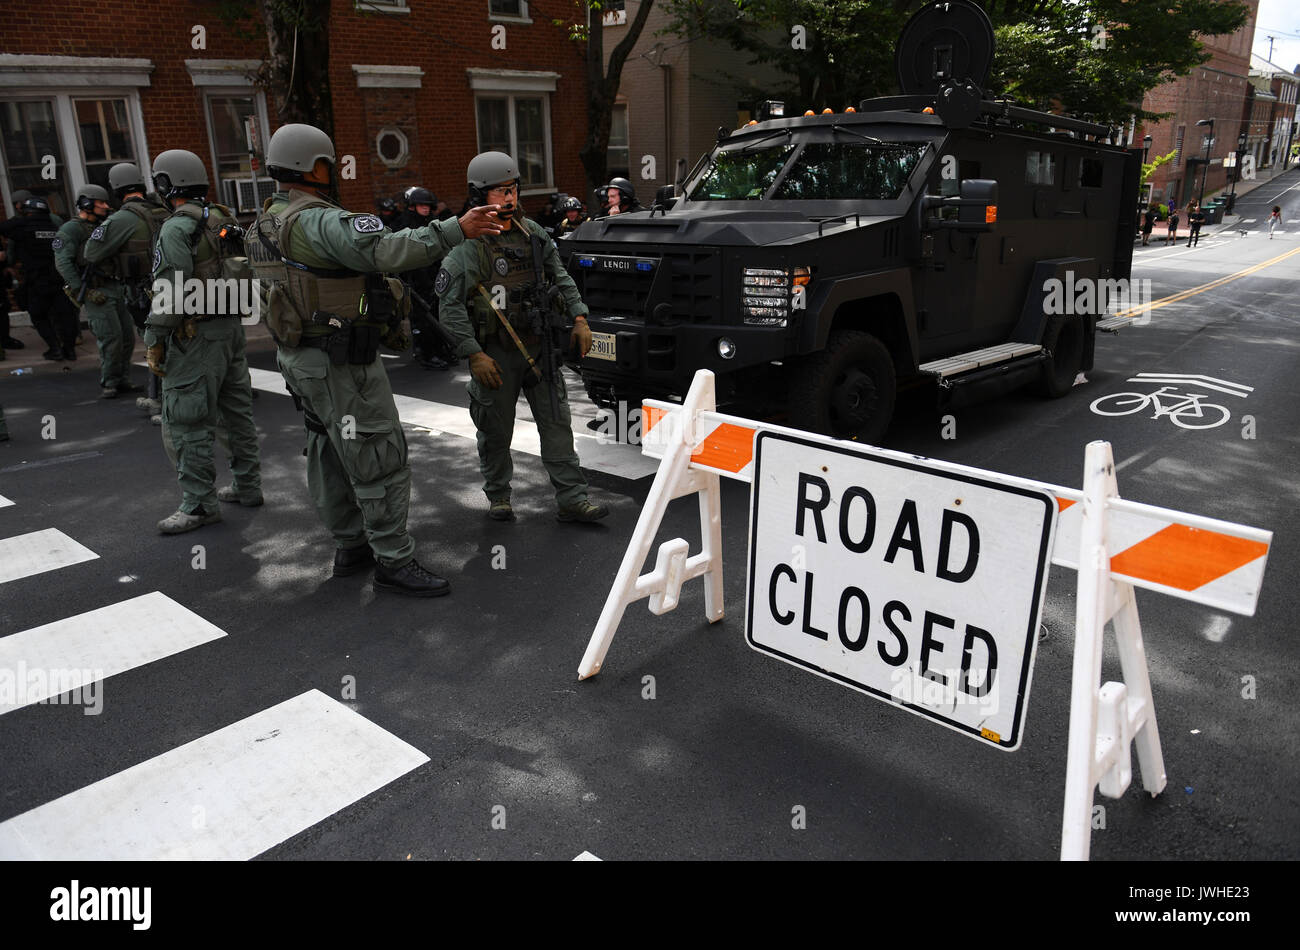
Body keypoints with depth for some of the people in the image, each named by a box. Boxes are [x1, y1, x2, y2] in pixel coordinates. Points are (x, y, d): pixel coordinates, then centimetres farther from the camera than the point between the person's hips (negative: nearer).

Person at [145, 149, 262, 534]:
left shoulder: (177, 228, -14)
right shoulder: (226, 220, 11)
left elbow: (170, 290, -19)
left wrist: (154, 340, -14)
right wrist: (238, 318, 19)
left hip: (196, 335, -9)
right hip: (232, 326, 9)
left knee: (187, 423, -3)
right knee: (238, 412, 15)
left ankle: (199, 504, 1)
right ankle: (247, 486, 24)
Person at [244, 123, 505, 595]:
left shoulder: (266, 223, 13)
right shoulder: (317, 222, -19)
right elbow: (384, 251, -33)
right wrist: (457, 230, -35)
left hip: (298, 356, 11)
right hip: (339, 360, -11)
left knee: (330, 456, 17)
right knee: (380, 460, -5)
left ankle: (350, 546, 28)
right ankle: (394, 561, 1)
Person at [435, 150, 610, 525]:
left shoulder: (532, 233, 7)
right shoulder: (468, 245, -9)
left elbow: (561, 278, 17)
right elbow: (451, 305, -12)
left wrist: (579, 319, 4)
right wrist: (475, 355, -18)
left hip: (539, 346, 4)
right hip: (494, 353, -4)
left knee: (557, 424, 2)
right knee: (496, 431, 8)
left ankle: (572, 500, 7)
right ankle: (498, 496, 28)